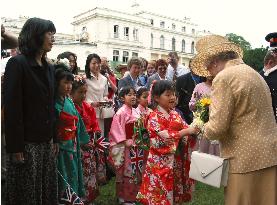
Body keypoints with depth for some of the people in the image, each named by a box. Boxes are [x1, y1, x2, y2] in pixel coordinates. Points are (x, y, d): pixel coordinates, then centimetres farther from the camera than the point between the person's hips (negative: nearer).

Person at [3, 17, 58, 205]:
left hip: (47, 141, 6)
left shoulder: (49, 68, 10)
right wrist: (15, 147, -17)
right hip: (26, 142, -6)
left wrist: (55, 139, 11)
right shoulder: (17, 63, -10)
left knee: (48, 189, 14)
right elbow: (11, 108, -15)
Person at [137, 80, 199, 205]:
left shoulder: (175, 115, 8)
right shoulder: (154, 117, -12)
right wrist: (187, 131, -26)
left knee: (175, 194, 15)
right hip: (161, 163, -6)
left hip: (177, 162, 6)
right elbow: (165, 137, -23)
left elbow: (184, 130, 8)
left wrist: (193, 131, -13)